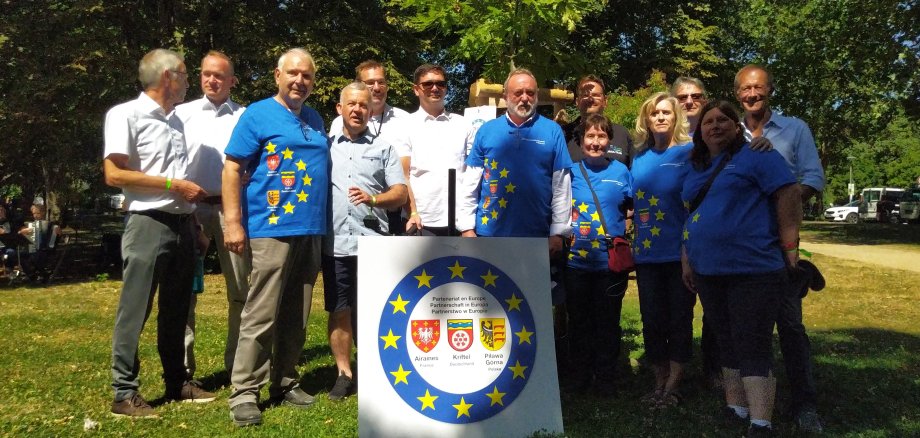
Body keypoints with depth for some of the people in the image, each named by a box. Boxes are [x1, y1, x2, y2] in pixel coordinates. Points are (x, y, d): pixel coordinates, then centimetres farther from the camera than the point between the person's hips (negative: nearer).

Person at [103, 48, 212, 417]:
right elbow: (114, 175, -14)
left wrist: (193, 218, 15)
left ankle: (177, 382, 23)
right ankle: (125, 393, 6)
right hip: (148, 223, -7)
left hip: (181, 224, 7)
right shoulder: (126, 114, -7)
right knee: (135, 310, -2)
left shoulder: (175, 120, 15)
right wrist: (174, 185, -14)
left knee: (177, 309, 13)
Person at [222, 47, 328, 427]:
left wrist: (323, 221, 14)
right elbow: (232, 169, -6)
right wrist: (233, 223, -14)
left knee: (296, 318, 11)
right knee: (261, 316, -6)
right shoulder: (258, 115, -1)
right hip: (272, 229, -6)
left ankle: (285, 384, 22)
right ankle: (244, 393, 3)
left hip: (311, 230, 6)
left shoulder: (316, 120, 17)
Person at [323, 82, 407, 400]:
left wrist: (373, 198, -12)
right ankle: (344, 374, 16)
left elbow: (400, 193, 6)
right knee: (339, 311, 6)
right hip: (334, 242, 1)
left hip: (372, 242, -1)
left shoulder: (383, 148, 12)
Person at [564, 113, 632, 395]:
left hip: (611, 261, -1)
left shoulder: (621, 171, 3)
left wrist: (624, 232, 0)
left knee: (607, 321, 8)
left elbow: (633, 208, 12)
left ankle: (605, 376, 20)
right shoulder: (570, 172, 4)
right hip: (576, 258, 1)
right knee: (579, 319, 11)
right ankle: (582, 372, 25)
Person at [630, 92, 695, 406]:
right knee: (652, 319, 9)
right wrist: (633, 237, 11)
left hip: (680, 250, -4)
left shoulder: (690, 153, -3)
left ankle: (673, 386, 13)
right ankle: (660, 382, 22)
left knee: (679, 318, 3)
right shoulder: (639, 158, 10)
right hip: (647, 251, 5)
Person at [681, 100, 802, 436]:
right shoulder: (696, 169, 18)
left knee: (753, 348, -8)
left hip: (754, 270, -7)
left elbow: (789, 195, -10)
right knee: (727, 345, 14)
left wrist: (789, 247, -13)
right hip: (708, 273, 7)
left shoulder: (755, 155, -3)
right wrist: (686, 259, 16)